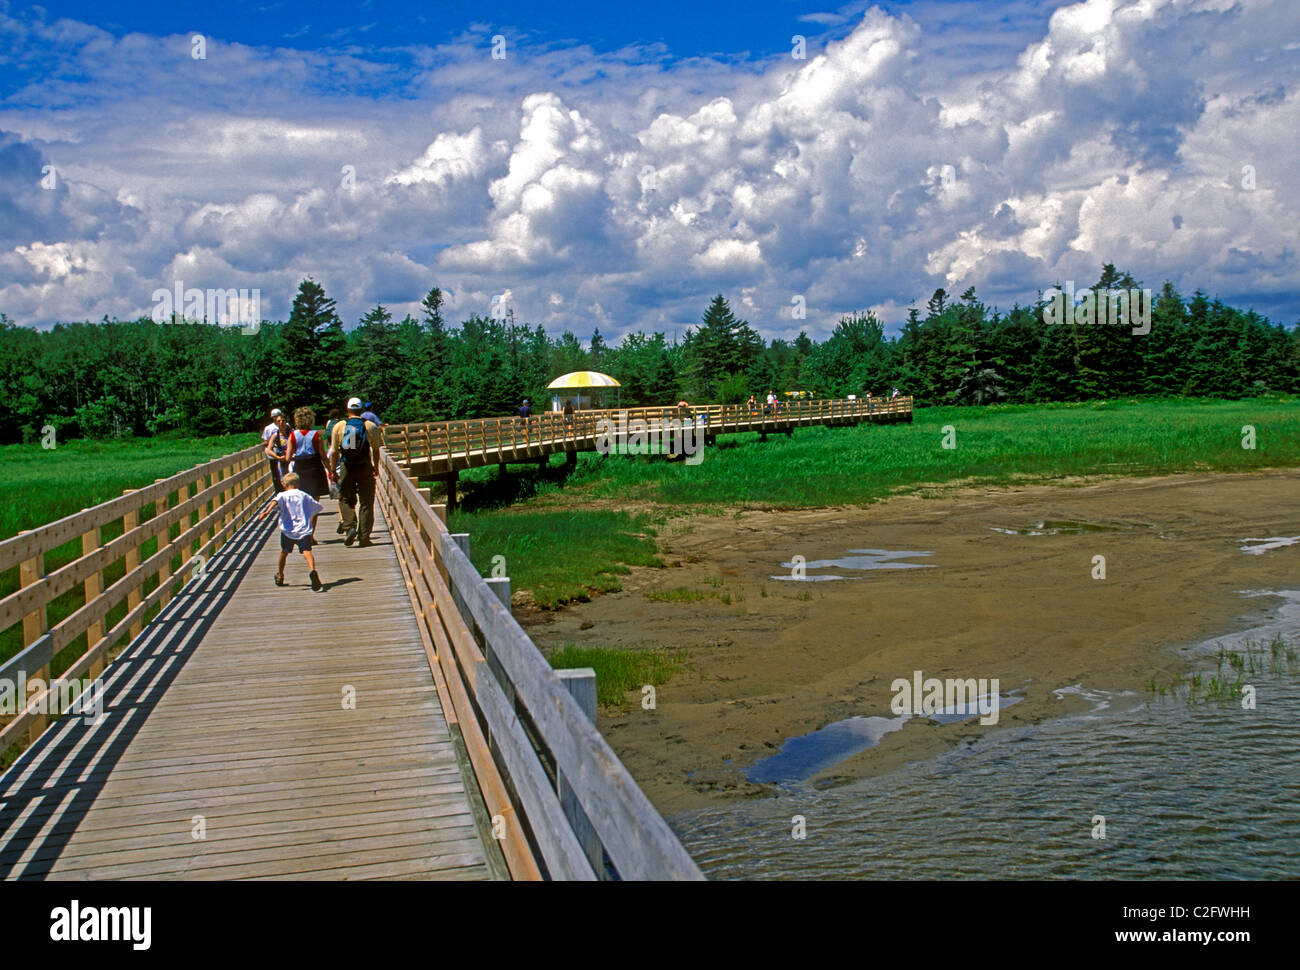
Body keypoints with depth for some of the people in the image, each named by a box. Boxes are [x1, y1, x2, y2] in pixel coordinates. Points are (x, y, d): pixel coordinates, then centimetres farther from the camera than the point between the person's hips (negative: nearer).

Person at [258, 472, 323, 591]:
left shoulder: (282, 495, 6)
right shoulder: (305, 496, 15)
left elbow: (275, 501, -18)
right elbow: (318, 507, 30)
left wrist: (267, 511, -35)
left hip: (288, 530, 0)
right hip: (304, 530, 0)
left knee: (284, 551, 21)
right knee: (307, 551, -14)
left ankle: (280, 575, 39)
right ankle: (312, 570, -43)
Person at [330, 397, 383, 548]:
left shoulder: (339, 426, 0)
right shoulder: (370, 426, -1)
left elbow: (334, 451, 1)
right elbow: (376, 450, 2)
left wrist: (333, 469, 10)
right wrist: (376, 467, 14)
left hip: (346, 467, 0)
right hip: (365, 467, 0)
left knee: (346, 500, 14)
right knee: (366, 502, 6)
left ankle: (349, 527, -8)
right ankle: (364, 536, 5)